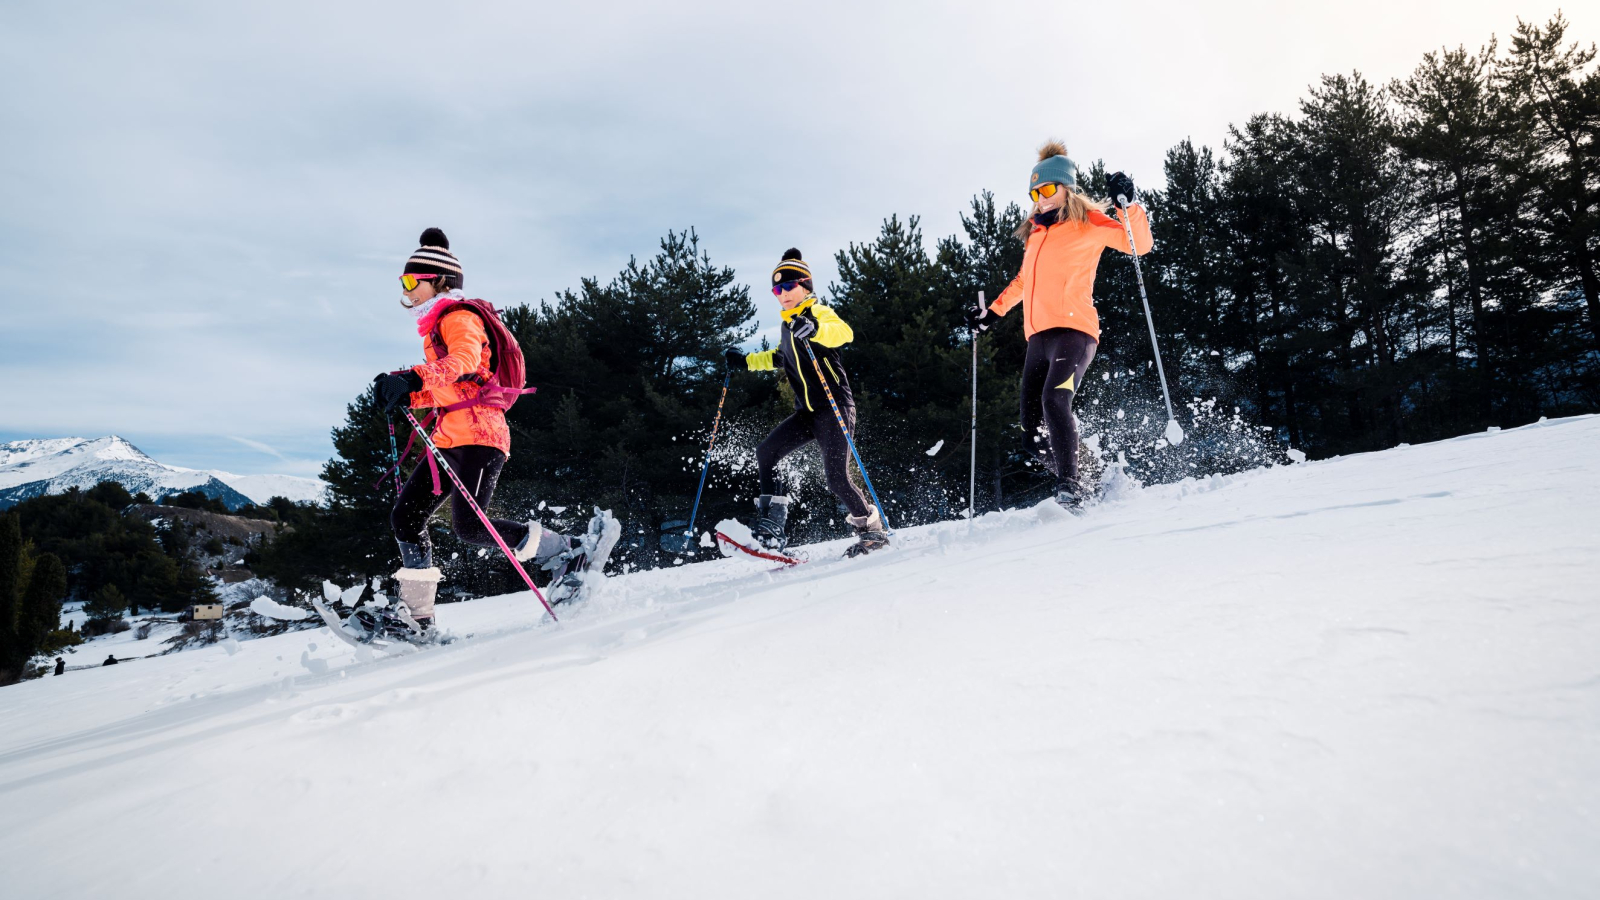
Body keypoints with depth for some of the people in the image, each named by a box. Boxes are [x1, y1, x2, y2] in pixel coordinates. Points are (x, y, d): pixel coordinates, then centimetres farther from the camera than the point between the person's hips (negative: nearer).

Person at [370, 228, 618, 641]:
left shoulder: (459, 317, -3)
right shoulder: (436, 328, 27)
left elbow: (463, 362, -25)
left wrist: (415, 376, -37)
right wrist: (406, 393, 13)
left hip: (478, 434, -10)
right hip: (449, 438, 10)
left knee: (469, 525, -21)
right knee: (405, 516, 4)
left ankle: (573, 553, -12)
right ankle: (416, 617, 8)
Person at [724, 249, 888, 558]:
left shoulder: (818, 313, -5)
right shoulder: (787, 324, 19)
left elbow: (845, 333, -28)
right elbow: (780, 357, 39)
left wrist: (814, 330, -44)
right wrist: (746, 360, 35)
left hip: (835, 408, -8)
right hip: (807, 413, 8)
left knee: (837, 479, -14)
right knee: (766, 453, -7)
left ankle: (873, 531, 8)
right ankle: (773, 527, -5)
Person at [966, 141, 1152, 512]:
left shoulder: (1088, 222, 8)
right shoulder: (1037, 233, 25)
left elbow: (1139, 244, -2)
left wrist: (1129, 203, -14)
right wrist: (993, 311, 34)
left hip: (1073, 330, -6)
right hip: (1038, 338, 7)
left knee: (1054, 399, -32)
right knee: (1034, 437, -3)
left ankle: (1069, 489, -31)